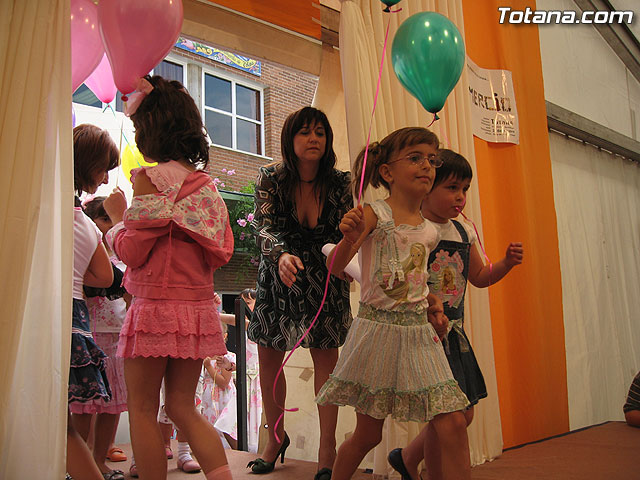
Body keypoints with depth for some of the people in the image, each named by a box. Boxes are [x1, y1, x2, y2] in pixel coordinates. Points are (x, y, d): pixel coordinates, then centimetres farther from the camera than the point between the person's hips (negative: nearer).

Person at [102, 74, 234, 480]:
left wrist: (117, 216, 8)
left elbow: (131, 251, -10)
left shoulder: (151, 178, -10)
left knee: (143, 409, 9)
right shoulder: (207, 183, 10)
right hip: (199, 309, 7)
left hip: (157, 307, -7)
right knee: (183, 407, 16)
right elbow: (221, 253, 12)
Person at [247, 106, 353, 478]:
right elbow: (264, 227, -21)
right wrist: (281, 255, -42)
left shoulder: (339, 182, -8)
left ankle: (328, 447, 14)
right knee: (268, 361, 6)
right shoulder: (271, 178, -10)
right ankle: (276, 437, 29)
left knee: (326, 360, 1)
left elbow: (343, 233, -8)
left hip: (324, 280, 0)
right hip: (277, 277, 1)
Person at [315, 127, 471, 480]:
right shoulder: (374, 215, -8)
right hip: (377, 328, -4)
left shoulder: (429, 232, 8)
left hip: (418, 332, 5)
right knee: (367, 434, 9)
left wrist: (429, 300, 5)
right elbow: (335, 266, -16)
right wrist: (349, 239, -36)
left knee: (453, 425, -4)